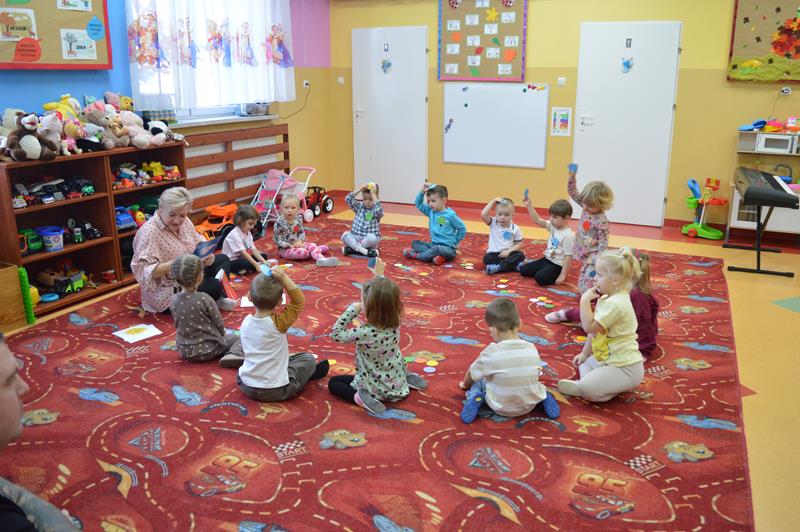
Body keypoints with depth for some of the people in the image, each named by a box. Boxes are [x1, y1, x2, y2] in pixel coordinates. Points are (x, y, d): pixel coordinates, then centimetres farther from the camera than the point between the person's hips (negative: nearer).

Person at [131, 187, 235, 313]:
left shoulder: (184, 222, 1)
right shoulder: (149, 231, -23)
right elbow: (144, 271, -28)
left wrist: (208, 255, -14)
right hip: (168, 292, -9)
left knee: (223, 259, 9)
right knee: (214, 286, -25)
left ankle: (220, 299, -6)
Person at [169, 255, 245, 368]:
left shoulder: (174, 300, -6)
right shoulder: (204, 299, -20)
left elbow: (178, 324, 7)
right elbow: (219, 324, -11)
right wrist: (222, 334, 11)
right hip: (207, 350, -6)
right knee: (236, 338, 12)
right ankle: (234, 354, -13)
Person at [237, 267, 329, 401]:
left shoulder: (246, 322, -5)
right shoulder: (278, 323, -21)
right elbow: (299, 301, -13)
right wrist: (284, 278, -18)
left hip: (246, 387, 5)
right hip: (276, 392, -5)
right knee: (308, 359, 13)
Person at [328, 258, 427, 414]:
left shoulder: (366, 333, -32)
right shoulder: (394, 323, -15)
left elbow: (336, 334, -18)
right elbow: (385, 296, 5)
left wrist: (352, 309, -20)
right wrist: (380, 275, 8)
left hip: (376, 388, -6)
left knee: (333, 383, 12)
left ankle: (360, 397, -14)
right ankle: (406, 379, 13)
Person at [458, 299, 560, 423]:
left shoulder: (491, 352, -19)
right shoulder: (532, 349, -9)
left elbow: (472, 374, -2)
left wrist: (465, 384, 23)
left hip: (500, 408, -3)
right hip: (529, 405, 3)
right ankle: (543, 397, 8)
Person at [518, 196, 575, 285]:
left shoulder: (568, 236, -23)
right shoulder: (553, 226, 0)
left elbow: (568, 257, -22)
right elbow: (537, 220, 1)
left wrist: (563, 275, -22)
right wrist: (529, 206, -9)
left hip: (557, 266, -8)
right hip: (547, 259, 8)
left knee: (540, 278, -29)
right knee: (523, 270, 5)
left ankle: (557, 277, -2)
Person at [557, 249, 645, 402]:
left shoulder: (615, 304, -24)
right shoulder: (607, 298, 10)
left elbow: (589, 326, -25)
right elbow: (594, 330, 17)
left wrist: (585, 300, -18)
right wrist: (585, 353, 18)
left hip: (625, 369, -11)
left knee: (587, 389, -27)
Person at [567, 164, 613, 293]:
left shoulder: (601, 221, -22)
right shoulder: (587, 206, -2)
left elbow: (603, 243, -19)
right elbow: (573, 193, 4)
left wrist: (600, 261, -22)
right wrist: (572, 177, -8)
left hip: (593, 255, -8)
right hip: (583, 253, 8)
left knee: (588, 278, -11)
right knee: (585, 277, 16)